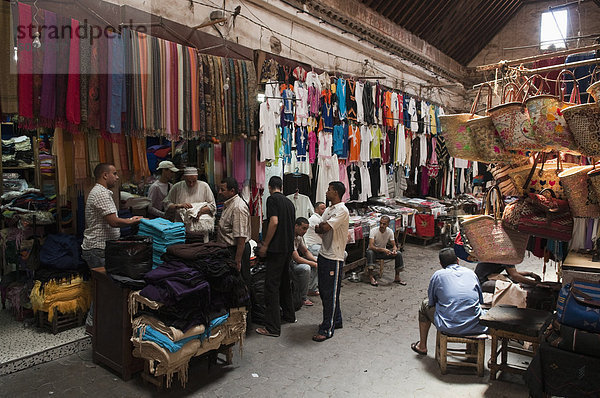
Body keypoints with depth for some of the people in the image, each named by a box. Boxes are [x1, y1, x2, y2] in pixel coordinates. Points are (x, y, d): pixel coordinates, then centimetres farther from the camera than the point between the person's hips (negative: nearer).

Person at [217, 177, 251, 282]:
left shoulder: (238, 208, -22)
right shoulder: (228, 204, 13)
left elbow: (241, 237, -26)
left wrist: (238, 260, -26)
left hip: (236, 250, -10)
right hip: (228, 250, 10)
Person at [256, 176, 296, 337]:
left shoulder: (272, 199, -8)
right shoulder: (289, 202, 15)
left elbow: (274, 222, -19)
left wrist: (265, 245, -15)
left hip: (277, 248, -8)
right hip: (289, 247, 8)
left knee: (271, 285, -6)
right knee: (284, 281, 21)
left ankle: (272, 327, -5)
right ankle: (289, 315, 33)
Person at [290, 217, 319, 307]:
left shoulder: (299, 236, 5)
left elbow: (306, 251, 16)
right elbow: (297, 259, -27)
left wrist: (316, 261, -1)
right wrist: (313, 264, -20)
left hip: (292, 261, 10)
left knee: (316, 262, 7)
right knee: (305, 268, -29)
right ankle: (303, 298, -14)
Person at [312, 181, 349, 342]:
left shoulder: (342, 210, -15)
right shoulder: (328, 210, 14)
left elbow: (325, 228, -24)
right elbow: (319, 230, 13)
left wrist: (321, 226, -2)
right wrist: (321, 229, -9)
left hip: (334, 258, -9)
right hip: (323, 254, 10)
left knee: (330, 293, -2)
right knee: (323, 290, 17)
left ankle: (327, 329, 8)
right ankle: (335, 321, 32)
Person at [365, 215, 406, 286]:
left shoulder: (390, 231, -11)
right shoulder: (373, 231, -23)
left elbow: (394, 245, -7)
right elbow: (371, 246, -33)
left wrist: (394, 250, -32)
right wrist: (383, 249, -47)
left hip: (383, 251, 4)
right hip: (374, 251, -4)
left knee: (398, 253, -17)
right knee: (370, 252, -38)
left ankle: (397, 277, -5)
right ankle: (371, 277, -31)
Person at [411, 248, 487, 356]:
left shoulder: (438, 275, 1)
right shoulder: (471, 273, 10)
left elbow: (431, 302, 10)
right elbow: (481, 300, 18)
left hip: (449, 327, -3)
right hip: (475, 327, 4)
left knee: (425, 305, 24)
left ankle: (422, 347, 38)